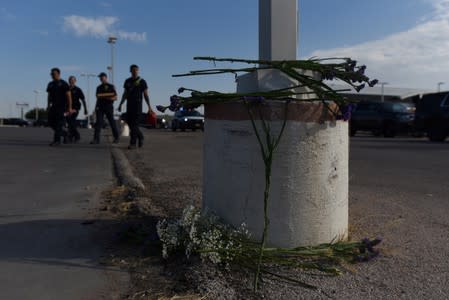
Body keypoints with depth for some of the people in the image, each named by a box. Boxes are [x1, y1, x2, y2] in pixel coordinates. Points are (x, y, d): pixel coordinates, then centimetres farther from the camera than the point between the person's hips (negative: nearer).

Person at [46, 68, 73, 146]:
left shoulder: (63, 84, -4)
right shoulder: (50, 84, 15)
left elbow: (69, 96, -7)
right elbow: (49, 95, 22)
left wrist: (70, 107, -12)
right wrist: (48, 105, 14)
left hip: (62, 106, -7)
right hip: (54, 106, 7)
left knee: (59, 123, -11)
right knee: (51, 122, 3)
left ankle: (57, 140, -10)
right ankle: (64, 134, 21)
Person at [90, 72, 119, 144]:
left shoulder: (111, 87, 4)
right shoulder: (99, 88, 17)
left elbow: (115, 97, -1)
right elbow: (98, 97, 19)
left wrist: (108, 98, -18)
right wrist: (96, 107, 10)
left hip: (108, 107, -3)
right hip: (100, 107, 3)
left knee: (112, 122, 2)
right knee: (98, 122, -6)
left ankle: (116, 138, 14)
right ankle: (96, 139, -10)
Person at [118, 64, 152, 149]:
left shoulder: (142, 81, 0)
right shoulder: (127, 81, 13)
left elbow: (145, 94, -1)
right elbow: (125, 94, 19)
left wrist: (149, 106, -8)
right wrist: (120, 104, 15)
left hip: (138, 105, -5)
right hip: (129, 105, 5)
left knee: (134, 124, -11)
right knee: (129, 122, 4)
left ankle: (133, 143, -8)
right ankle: (140, 137, 24)